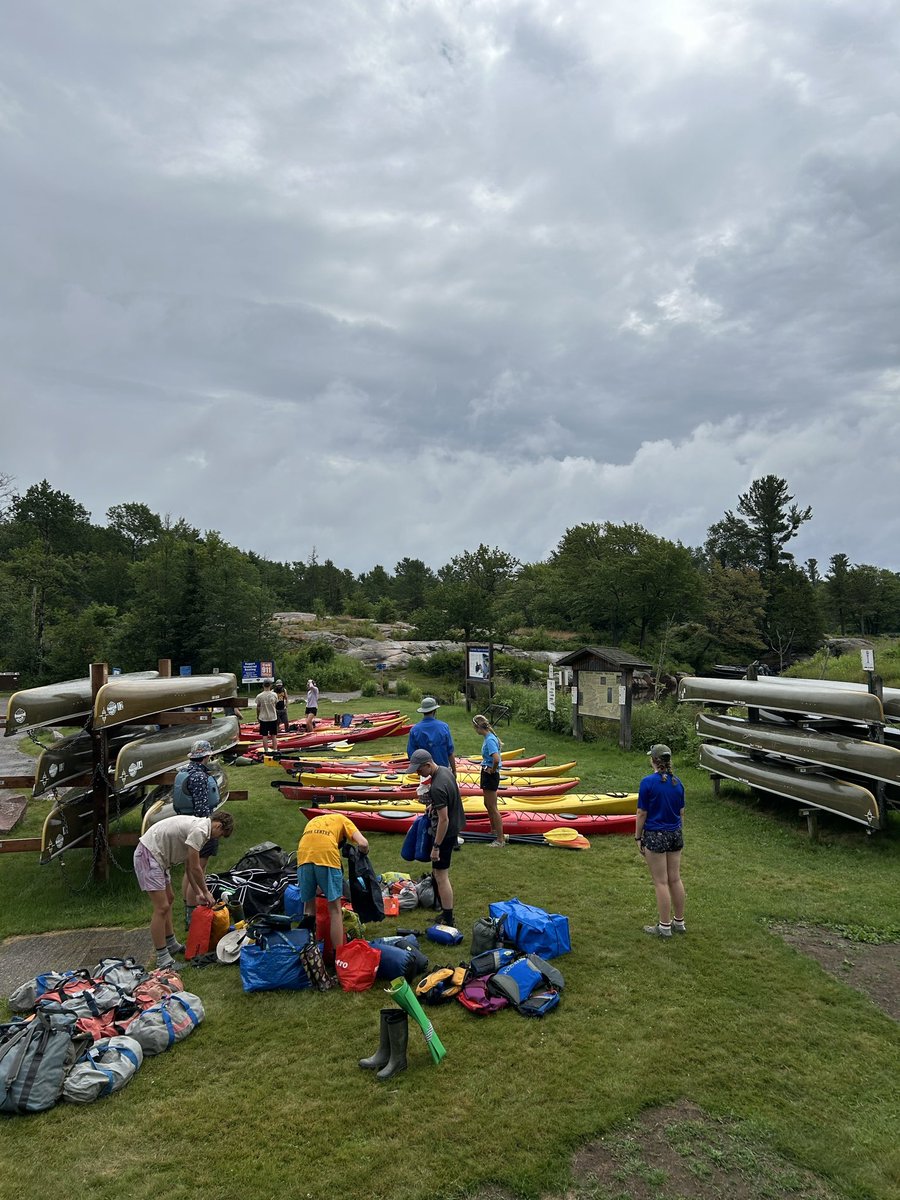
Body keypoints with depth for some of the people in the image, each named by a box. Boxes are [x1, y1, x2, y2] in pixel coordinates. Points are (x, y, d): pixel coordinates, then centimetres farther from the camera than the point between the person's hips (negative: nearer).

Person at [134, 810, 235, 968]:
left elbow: (189, 867, 20)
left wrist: (198, 893, 21)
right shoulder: (199, 830, -19)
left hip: (157, 857, 11)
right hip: (148, 856, -11)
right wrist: (206, 892, 1)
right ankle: (162, 958, -2)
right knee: (162, 908, -9)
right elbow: (195, 869, -13)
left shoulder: (198, 825, 12)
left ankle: (171, 944, 33)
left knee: (169, 899, 21)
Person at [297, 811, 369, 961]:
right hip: (327, 855, -3)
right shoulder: (342, 819, 26)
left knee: (308, 907, 19)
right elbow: (363, 844, 9)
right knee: (335, 908, 8)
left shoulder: (313, 821, 38)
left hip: (303, 856, 4)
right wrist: (362, 853, 31)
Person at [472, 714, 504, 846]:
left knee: (493, 807, -3)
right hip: (487, 774, 10)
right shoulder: (488, 737, 6)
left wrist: (492, 770, -18)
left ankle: (500, 839, 3)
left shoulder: (489, 740, -23)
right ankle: (494, 830, 41)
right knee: (488, 804, 24)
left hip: (490, 776, -10)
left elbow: (496, 759, -36)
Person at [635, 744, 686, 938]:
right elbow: (681, 812, 9)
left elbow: (642, 813, -13)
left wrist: (638, 837, -3)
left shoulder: (648, 782, -17)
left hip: (655, 836, -6)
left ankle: (664, 926, 11)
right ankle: (679, 922, 26)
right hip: (675, 834, 6)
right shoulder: (677, 782, 1)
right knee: (675, 879, 15)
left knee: (661, 882, 3)